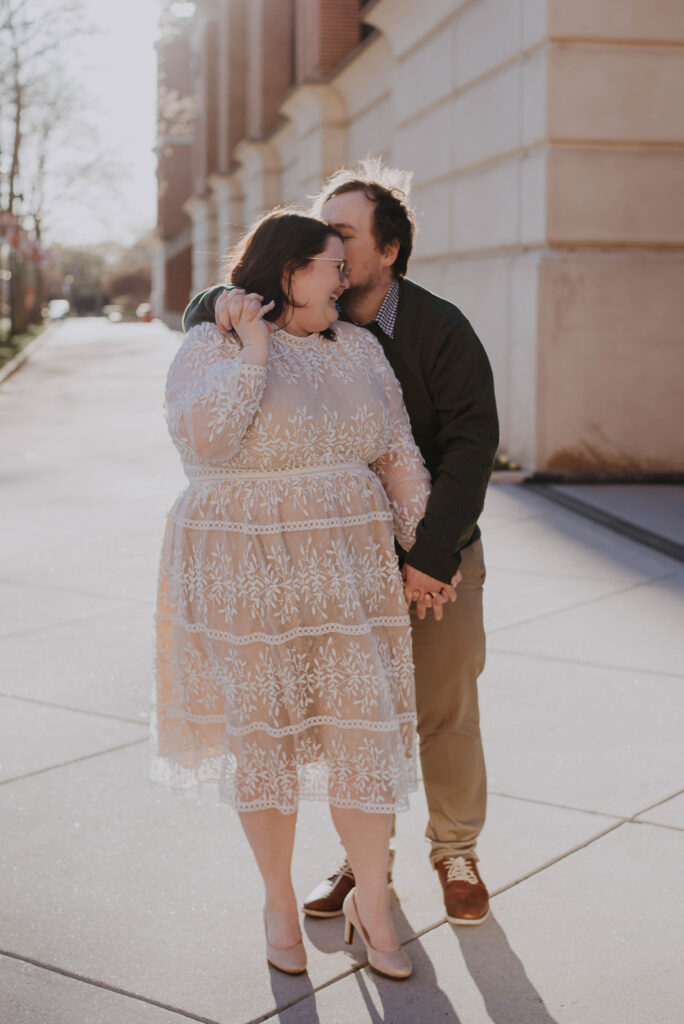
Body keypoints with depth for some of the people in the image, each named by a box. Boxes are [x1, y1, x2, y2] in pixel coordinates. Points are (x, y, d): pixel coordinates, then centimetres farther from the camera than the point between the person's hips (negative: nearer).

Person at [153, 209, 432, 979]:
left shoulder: (357, 350, 6)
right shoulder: (211, 349, -7)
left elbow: (396, 456, 9)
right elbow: (202, 437, -25)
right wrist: (254, 352, -20)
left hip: (344, 574, 4)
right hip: (243, 577, -3)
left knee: (364, 730, 1)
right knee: (262, 736, 7)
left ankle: (371, 902, 19)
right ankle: (278, 899, 26)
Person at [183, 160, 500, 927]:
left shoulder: (440, 330, -14)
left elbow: (472, 441, -19)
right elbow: (197, 317, 4)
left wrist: (433, 555, -25)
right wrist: (223, 301, -22)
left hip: (437, 555, -3)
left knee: (445, 714, 6)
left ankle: (456, 855, 26)